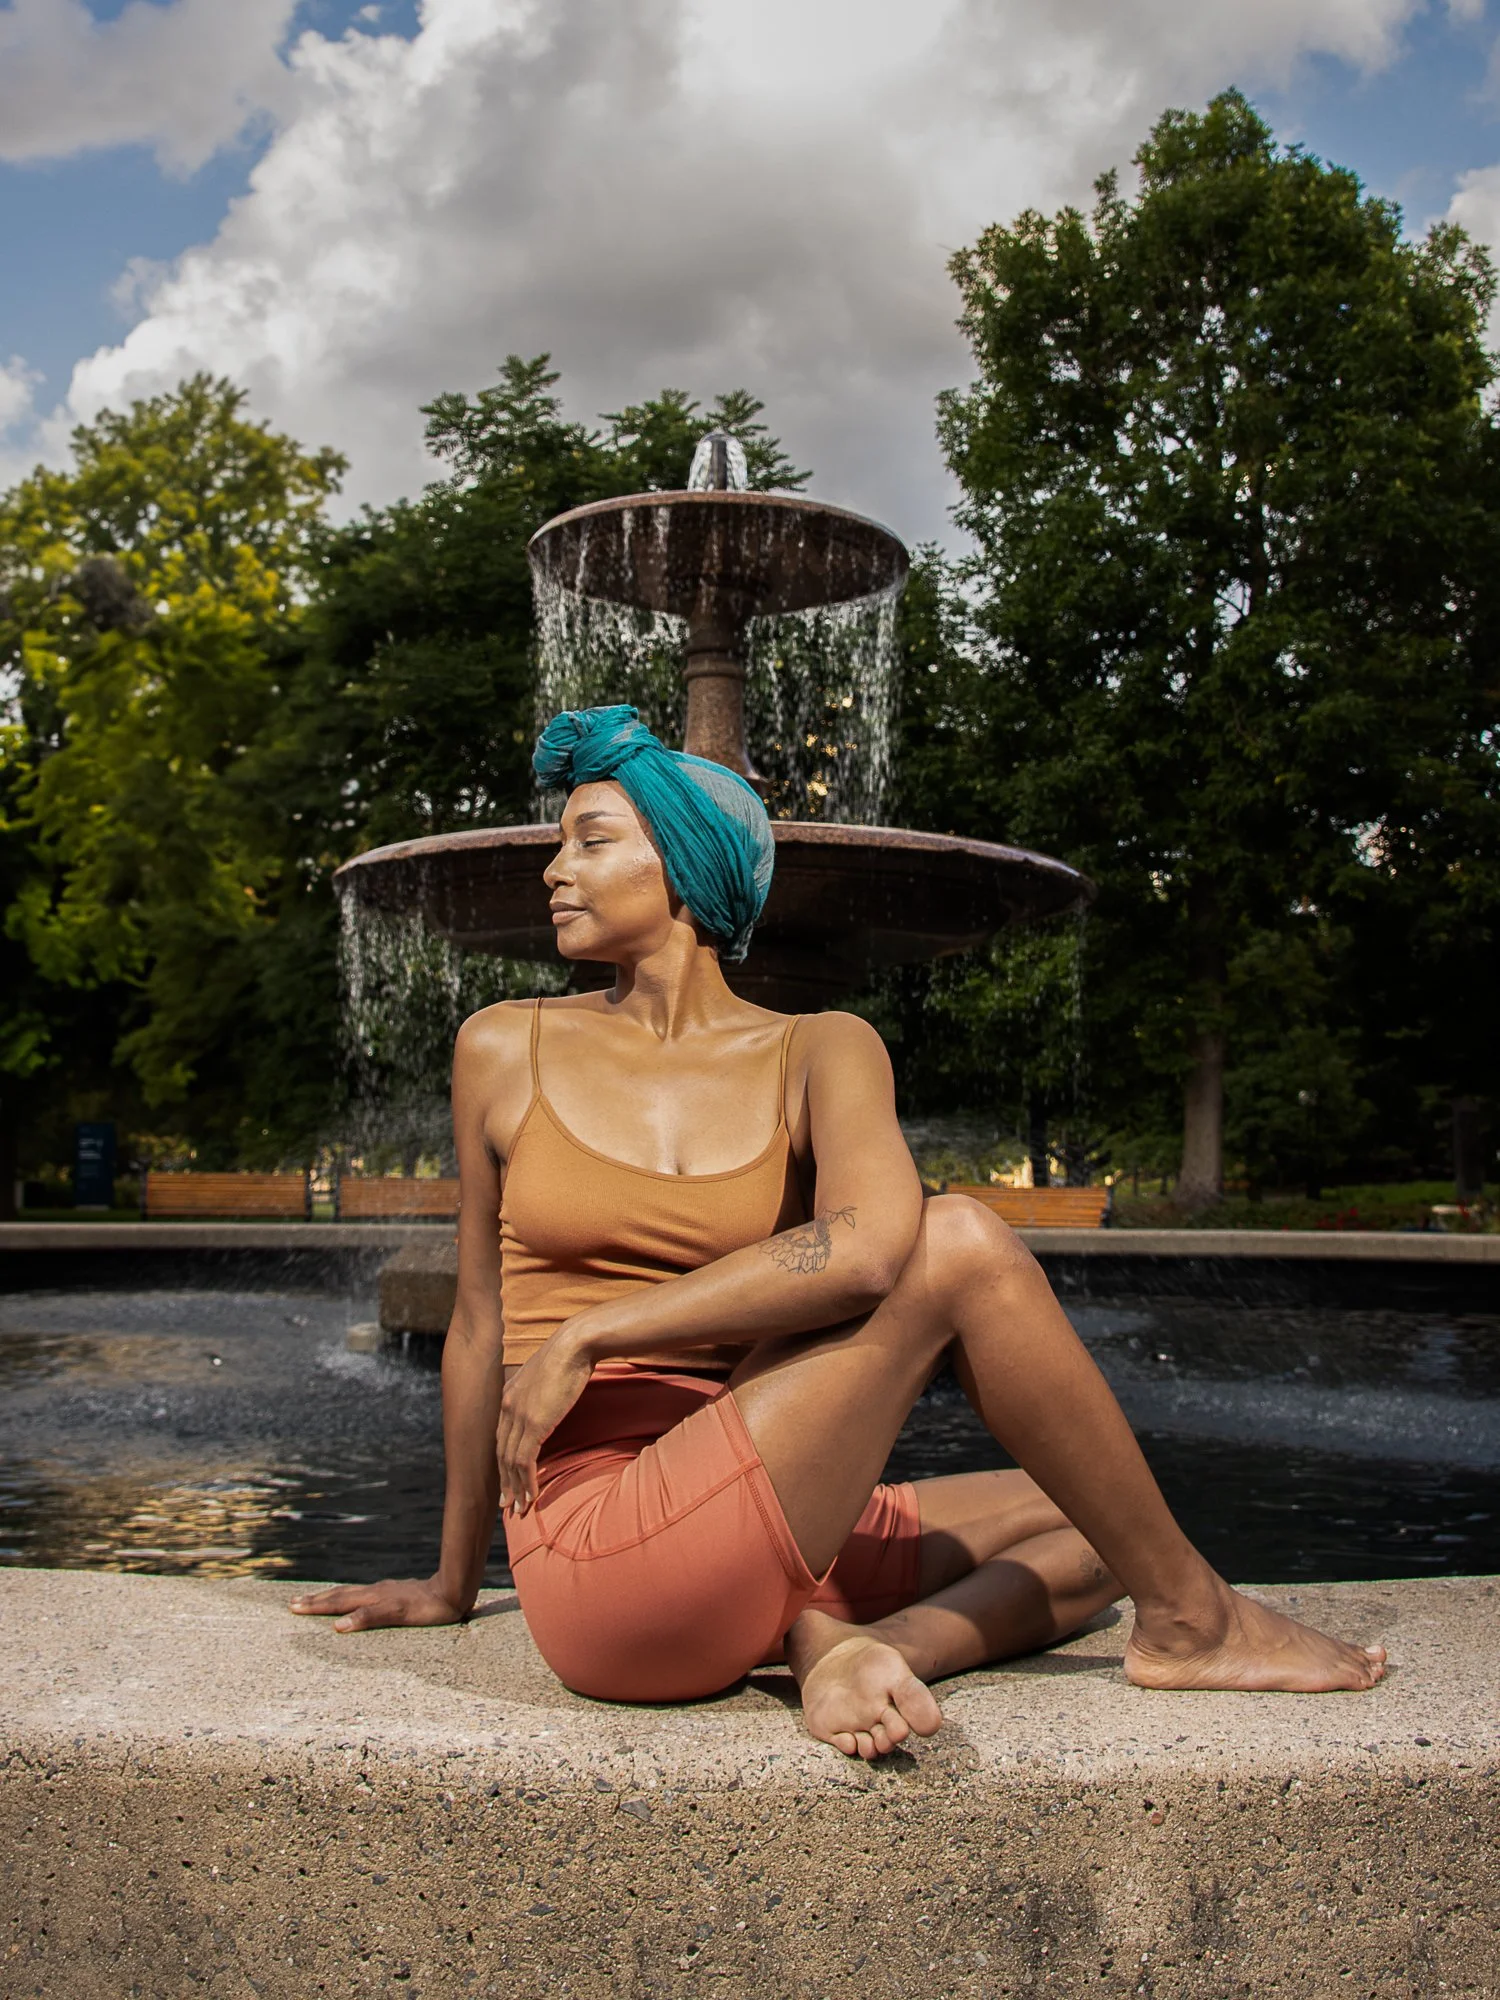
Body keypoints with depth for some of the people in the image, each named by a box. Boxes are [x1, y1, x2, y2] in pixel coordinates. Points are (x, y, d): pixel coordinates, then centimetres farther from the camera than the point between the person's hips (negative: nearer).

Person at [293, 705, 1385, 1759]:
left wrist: (586, 1337, -17)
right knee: (962, 1245, -16)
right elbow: (480, 1321, 13)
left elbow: (865, 1246, -17)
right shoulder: (506, 1051, 6)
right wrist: (454, 1583, 20)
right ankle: (1193, 1619, -2)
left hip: (736, 1550, 3)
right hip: (597, 1552, -3)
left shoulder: (819, 1053, 5)